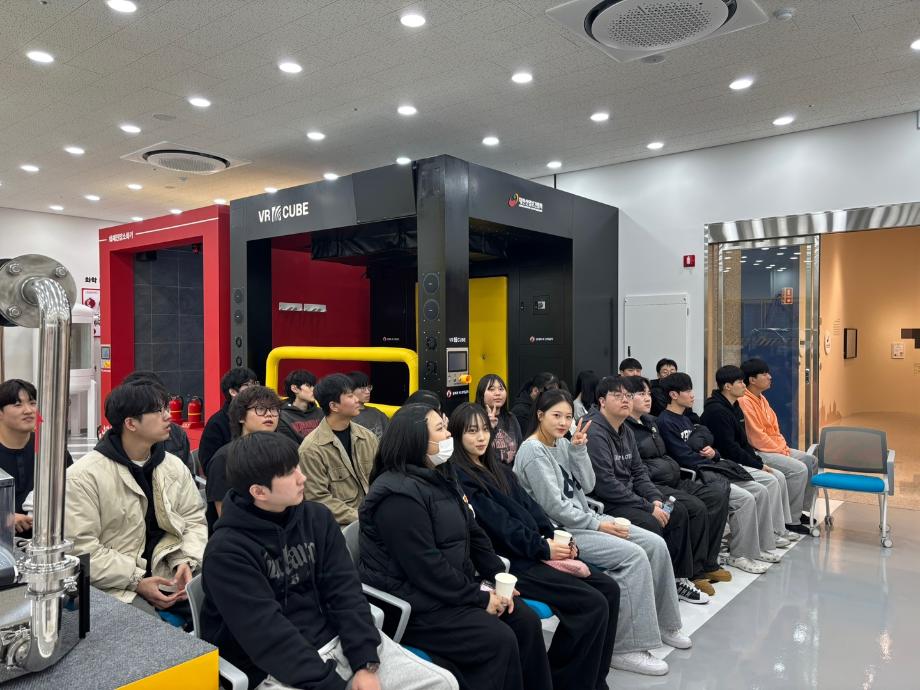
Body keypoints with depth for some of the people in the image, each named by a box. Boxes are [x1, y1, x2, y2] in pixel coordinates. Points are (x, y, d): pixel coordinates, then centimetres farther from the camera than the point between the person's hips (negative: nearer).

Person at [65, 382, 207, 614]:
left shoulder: (175, 466, 7)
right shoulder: (83, 476, -9)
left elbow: (194, 519, 10)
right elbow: (81, 547, -13)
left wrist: (186, 561, -10)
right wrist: (137, 582, -18)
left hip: (170, 574, 5)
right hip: (117, 585, -5)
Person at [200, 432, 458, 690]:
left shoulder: (317, 517, 3)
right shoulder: (227, 552, -13)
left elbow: (344, 590, 0)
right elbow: (269, 634, -18)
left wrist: (366, 663, -10)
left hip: (339, 641, 5)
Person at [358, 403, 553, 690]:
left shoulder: (438, 479, 11)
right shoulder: (398, 494, -21)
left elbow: (472, 533, 13)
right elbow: (425, 567, -24)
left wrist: (498, 575, 1)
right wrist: (479, 598, -17)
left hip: (453, 589, 9)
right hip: (413, 603, -9)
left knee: (526, 622, -1)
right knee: (498, 641, -19)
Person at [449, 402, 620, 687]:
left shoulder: (498, 469, 18)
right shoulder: (458, 477, -10)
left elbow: (529, 505, 12)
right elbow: (496, 522, -16)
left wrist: (555, 538, -4)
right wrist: (543, 548, -14)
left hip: (534, 552, 9)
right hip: (508, 561, -9)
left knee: (609, 589, -1)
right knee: (592, 604, -17)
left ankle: (595, 679, 10)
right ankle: (561, 681, -1)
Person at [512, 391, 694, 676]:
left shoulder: (562, 443, 9)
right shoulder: (533, 451, -15)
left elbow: (587, 485, 5)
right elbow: (554, 507, -19)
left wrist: (578, 449, -7)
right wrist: (596, 524, -15)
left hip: (581, 519, 9)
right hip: (559, 530, -8)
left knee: (656, 544, -1)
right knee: (633, 555, -23)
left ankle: (661, 622, 18)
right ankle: (625, 648, -13)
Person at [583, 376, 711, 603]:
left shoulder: (626, 431, 12)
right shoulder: (595, 432, -19)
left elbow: (638, 471, 16)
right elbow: (605, 484, -24)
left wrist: (656, 499, -3)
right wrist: (648, 507, -19)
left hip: (629, 494, 10)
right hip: (603, 502, -10)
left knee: (679, 512, 3)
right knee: (650, 523, -28)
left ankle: (678, 578, 12)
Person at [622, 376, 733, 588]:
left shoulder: (651, 421, 21)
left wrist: (678, 470, 17)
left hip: (672, 480, 10)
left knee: (718, 493, -6)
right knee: (696, 507, -26)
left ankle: (708, 564, -1)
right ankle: (694, 572, -9)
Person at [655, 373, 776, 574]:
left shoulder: (685, 419, 20)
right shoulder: (665, 422, -11)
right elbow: (683, 457, -17)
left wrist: (712, 453, -3)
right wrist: (713, 461, -5)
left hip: (709, 468, 10)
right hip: (693, 475, -10)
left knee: (760, 492, 3)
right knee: (745, 498, -22)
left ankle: (760, 547, 12)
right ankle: (739, 555, -9)